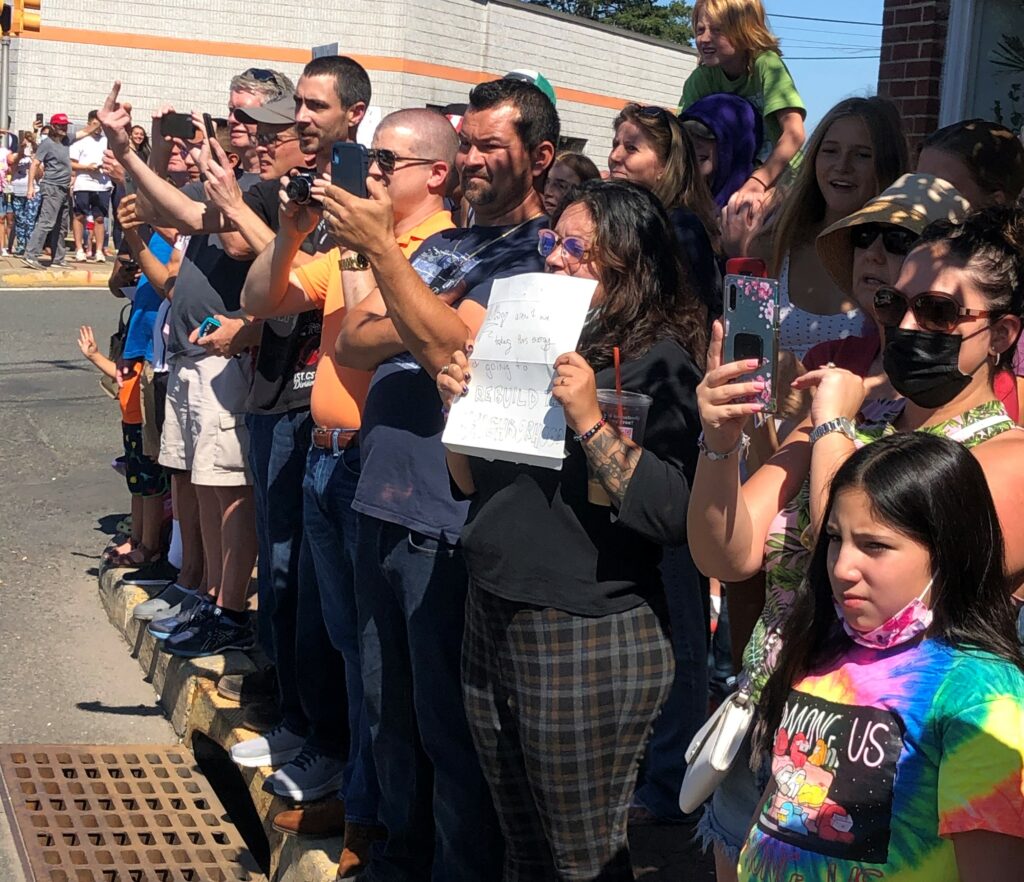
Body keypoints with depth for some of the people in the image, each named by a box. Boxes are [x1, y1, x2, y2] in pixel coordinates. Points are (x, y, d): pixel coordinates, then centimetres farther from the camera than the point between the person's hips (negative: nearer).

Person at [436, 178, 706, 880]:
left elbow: (673, 515, -23)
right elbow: (475, 483, 16)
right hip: (492, 617, 7)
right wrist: (459, 404, 0)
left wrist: (589, 420, -27)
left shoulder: (657, 363, -10)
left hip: (588, 637, -7)